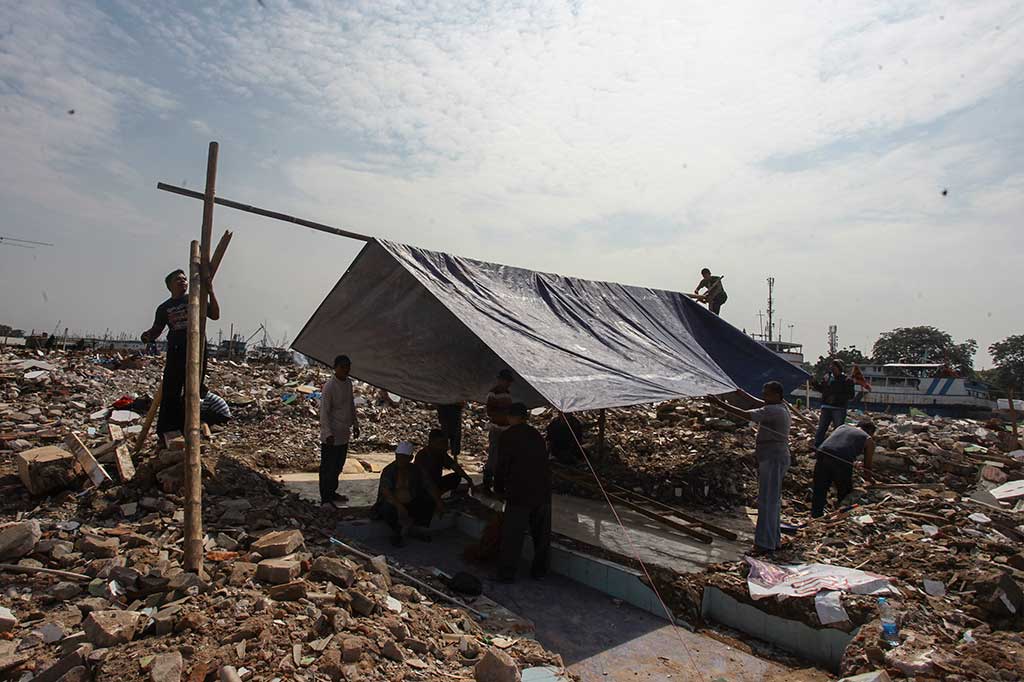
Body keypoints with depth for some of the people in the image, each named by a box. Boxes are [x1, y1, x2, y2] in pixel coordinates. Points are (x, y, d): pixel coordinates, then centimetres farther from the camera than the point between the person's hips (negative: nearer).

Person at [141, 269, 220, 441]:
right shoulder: (164, 308, 12)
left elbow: (215, 315, -2)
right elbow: (156, 330, 13)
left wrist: (211, 292, -11)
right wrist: (148, 336, -10)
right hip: (175, 352, 1)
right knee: (170, 394, -1)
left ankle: (185, 431, 13)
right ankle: (165, 434, 5)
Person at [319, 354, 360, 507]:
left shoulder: (348, 383, 5)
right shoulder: (329, 387, -19)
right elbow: (324, 412, -19)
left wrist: (355, 424, 18)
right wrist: (328, 433, -23)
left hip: (344, 434, 8)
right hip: (331, 437, -8)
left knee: (338, 466, 19)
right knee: (327, 468, 4)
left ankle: (332, 493, 35)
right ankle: (325, 498, 16)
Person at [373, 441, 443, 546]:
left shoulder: (416, 471, 0)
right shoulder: (389, 471, -11)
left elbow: (429, 487, -7)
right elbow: (385, 491, -26)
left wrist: (439, 503, -25)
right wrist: (399, 506, -41)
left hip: (410, 504, 3)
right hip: (393, 503, -3)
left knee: (430, 502, -17)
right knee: (388, 509, -36)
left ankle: (409, 523, 1)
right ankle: (396, 531, -4)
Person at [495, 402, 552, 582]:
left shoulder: (508, 435, -4)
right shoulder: (537, 435, 13)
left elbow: (502, 465, -5)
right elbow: (544, 462, 14)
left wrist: (499, 488, 9)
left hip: (519, 493, -5)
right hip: (543, 491, 6)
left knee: (512, 534, 4)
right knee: (541, 533, 16)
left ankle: (506, 574, 8)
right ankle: (540, 571, 26)